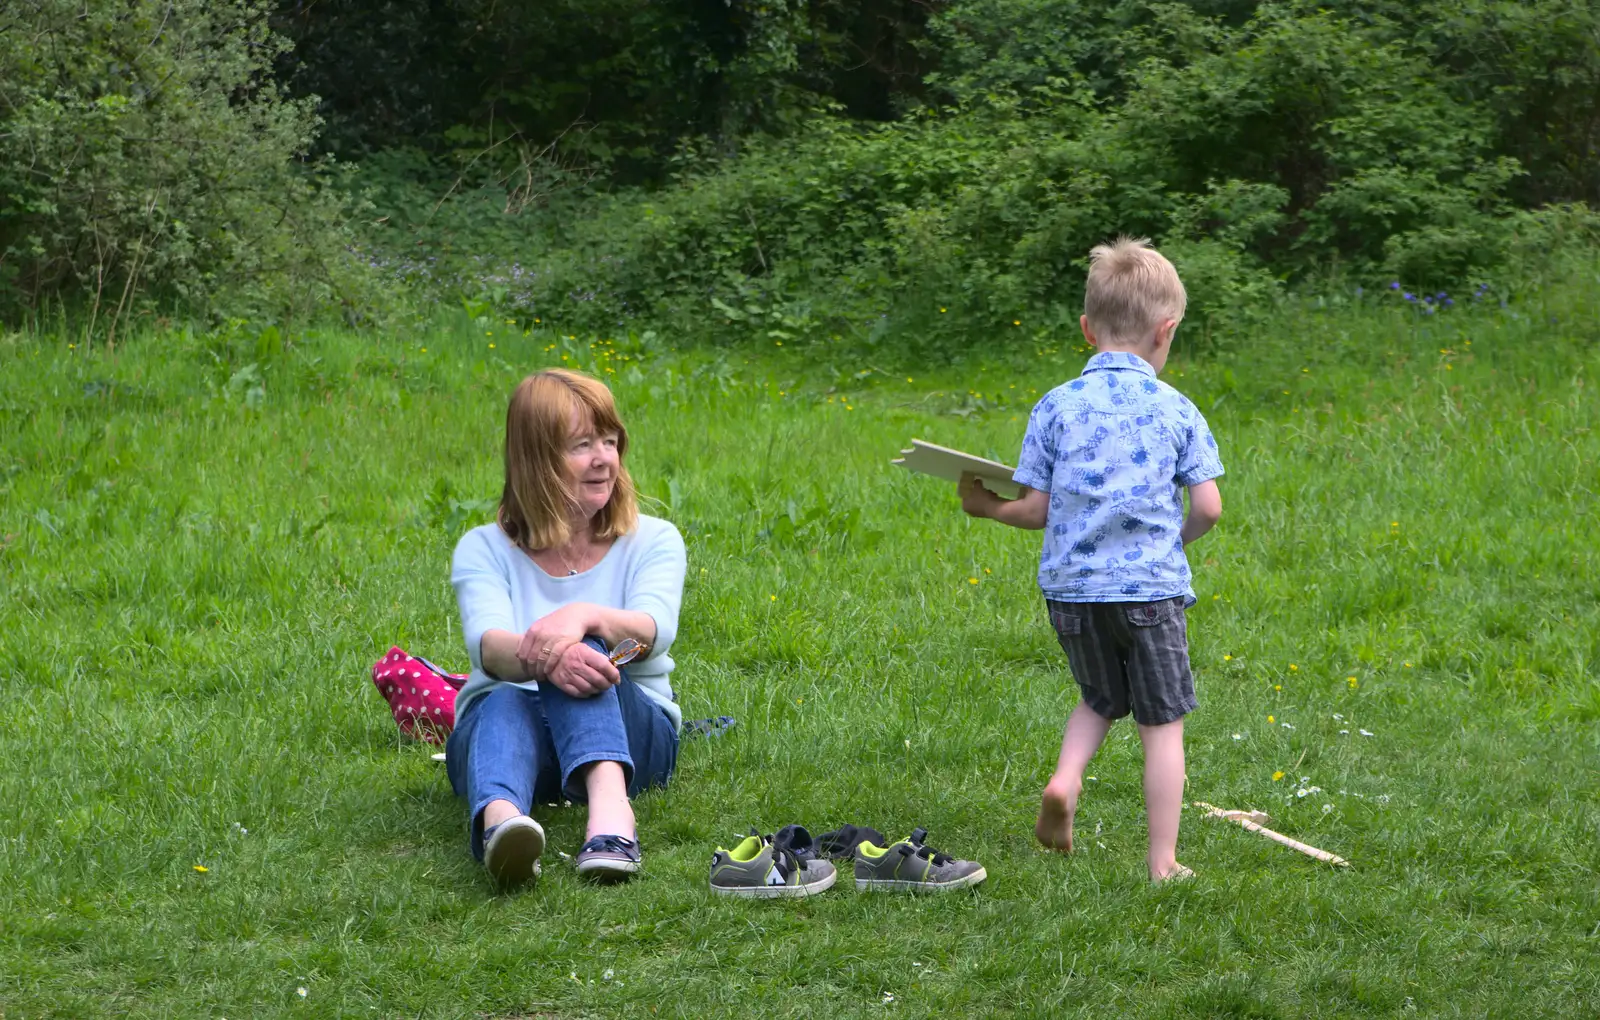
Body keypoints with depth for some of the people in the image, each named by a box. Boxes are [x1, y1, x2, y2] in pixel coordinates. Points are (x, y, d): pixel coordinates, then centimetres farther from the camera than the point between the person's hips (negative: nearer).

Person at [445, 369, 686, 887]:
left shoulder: (652, 541, 9)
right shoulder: (484, 549, 8)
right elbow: (486, 642, -14)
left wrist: (585, 617, -38)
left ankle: (609, 803, -63)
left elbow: (654, 631, -14)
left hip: (632, 734, 0)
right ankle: (500, 818, -74)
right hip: (504, 721, 0)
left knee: (583, 648, -33)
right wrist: (536, 656, -41)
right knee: (504, 705, -37)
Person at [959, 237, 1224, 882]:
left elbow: (1036, 510, -3)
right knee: (1162, 723, 8)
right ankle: (1163, 863, 7)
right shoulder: (1176, 411, -3)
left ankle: (1065, 779, 0)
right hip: (1150, 587, -2)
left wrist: (987, 507, 16)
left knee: (1099, 700, 25)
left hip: (1071, 586, 2)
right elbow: (1208, 507, -4)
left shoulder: (1056, 407, -2)